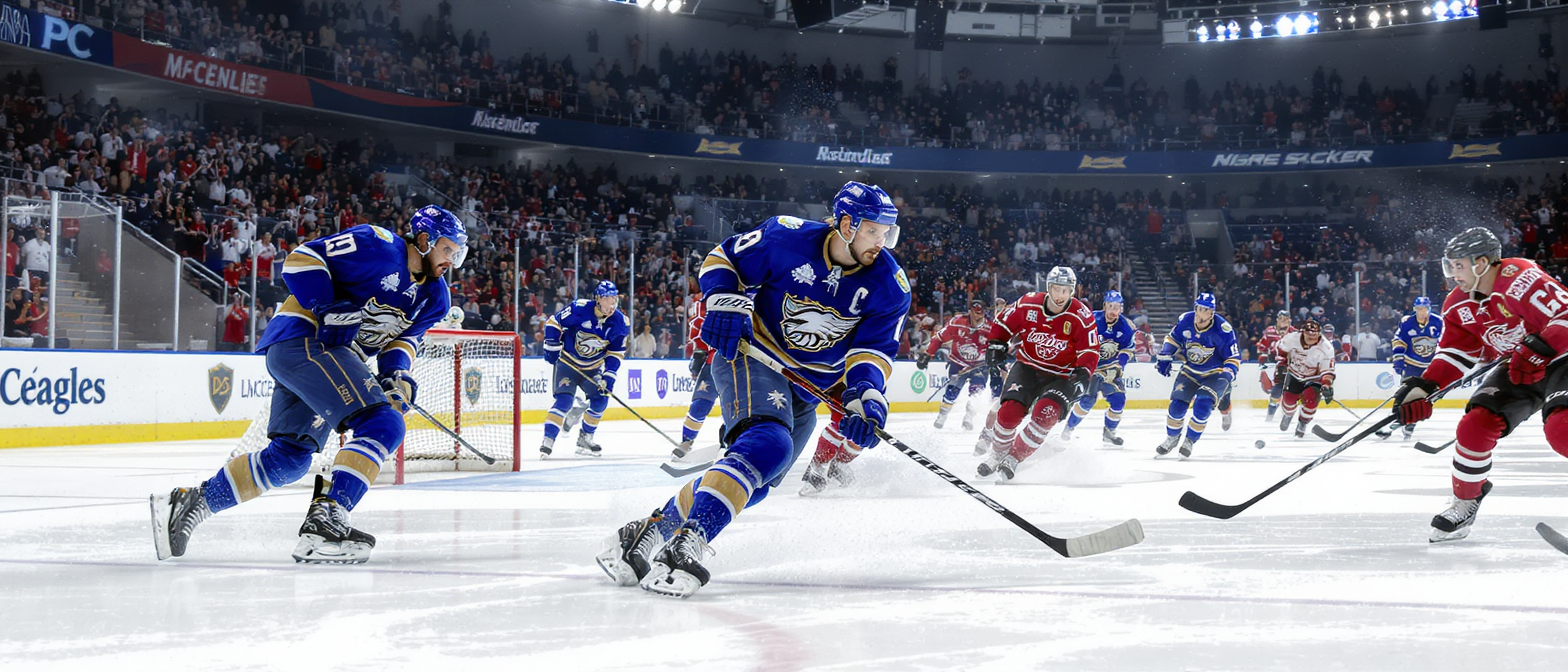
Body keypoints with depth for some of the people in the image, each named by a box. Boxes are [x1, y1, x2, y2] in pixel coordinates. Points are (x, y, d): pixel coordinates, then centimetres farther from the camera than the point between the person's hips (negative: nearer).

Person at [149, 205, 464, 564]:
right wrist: (332, 311, -23)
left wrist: (397, 373, -7)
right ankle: (324, 521, -28)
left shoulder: (434, 297, 14)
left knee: (289, 458, 12)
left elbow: (405, 335, 14)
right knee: (382, 425, -22)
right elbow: (301, 259, -13)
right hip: (302, 340, -10)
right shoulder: (376, 244, -11)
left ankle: (189, 503, 20)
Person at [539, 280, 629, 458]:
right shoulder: (579, 309, -23)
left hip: (592, 367, 5)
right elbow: (553, 323, -14)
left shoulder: (620, 322, -10)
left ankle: (585, 439, 16)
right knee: (564, 400, -19)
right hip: (567, 362, -5)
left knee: (601, 398, -3)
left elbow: (616, 352, -2)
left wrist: (609, 375, -11)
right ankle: (547, 440, -18)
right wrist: (552, 348, -16)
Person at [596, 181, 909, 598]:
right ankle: (685, 545, -40)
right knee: (767, 444, -32)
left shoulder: (890, 287, -9)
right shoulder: (788, 238, -15)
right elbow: (724, 260, -3)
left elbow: (873, 350, -11)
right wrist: (724, 304, -21)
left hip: (806, 390, 6)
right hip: (751, 356, -6)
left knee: (753, 484, 4)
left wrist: (866, 399, -29)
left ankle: (648, 533, 18)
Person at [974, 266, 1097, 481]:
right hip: (1028, 368, 1)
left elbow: (1090, 350, -10)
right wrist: (995, 345, -4)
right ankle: (997, 455, 8)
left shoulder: (1081, 316, -14)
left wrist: (1082, 374, -25)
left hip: (1061, 376, -1)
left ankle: (1013, 459, -10)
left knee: (1045, 414, -27)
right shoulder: (1028, 304, -9)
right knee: (1010, 411, -19)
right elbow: (1004, 324, 7)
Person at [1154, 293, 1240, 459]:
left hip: (1215, 374, -3)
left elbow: (1234, 356, -15)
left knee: (1202, 406, -21)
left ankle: (1189, 441, 1)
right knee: (1177, 405, -8)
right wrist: (1165, 358, -2)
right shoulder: (1185, 320, -13)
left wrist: (1229, 372, -31)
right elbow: (1172, 339, 7)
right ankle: (1172, 437, 20)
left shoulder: (1223, 329, -24)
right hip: (1190, 371, 3)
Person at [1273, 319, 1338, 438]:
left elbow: (1327, 370, -24)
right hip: (1295, 374, 2)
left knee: (1310, 398, -22)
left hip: (1314, 378, -2)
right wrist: (1281, 363, -5)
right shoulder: (1292, 338, -24)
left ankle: (1302, 424, 3)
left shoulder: (1326, 348, -28)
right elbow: (1280, 349, -1)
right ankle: (1288, 415, 39)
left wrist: (1326, 386, -37)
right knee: (1289, 398, 1)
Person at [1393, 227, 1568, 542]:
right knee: (1475, 427, -6)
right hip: (1517, 367, 7)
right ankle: (1464, 503, 14)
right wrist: (1422, 388, -9)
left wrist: (1538, 349, -41)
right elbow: (1455, 354, 3)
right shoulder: (1459, 305, -1)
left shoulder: (1520, 279, -27)